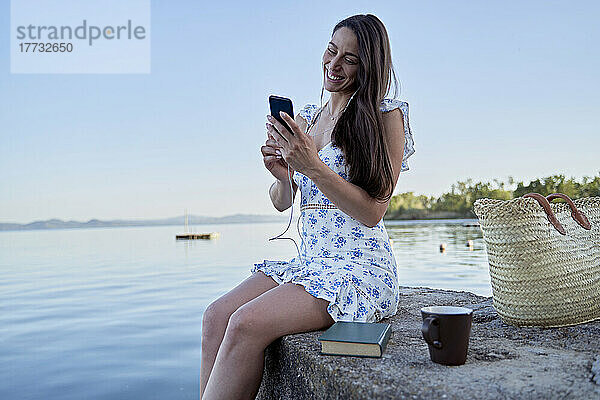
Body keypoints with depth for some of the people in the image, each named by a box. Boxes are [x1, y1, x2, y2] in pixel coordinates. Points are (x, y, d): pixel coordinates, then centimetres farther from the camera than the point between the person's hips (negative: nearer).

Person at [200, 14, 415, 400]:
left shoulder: (387, 115, -4)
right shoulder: (305, 117, 14)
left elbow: (373, 212, -11)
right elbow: (282, 203, 16)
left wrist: (313, 167, -22)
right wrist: (282, 175, -7)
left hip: (361, 264, -6)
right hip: (310, 260, 6)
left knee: (247, 323, -25)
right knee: (216, 316, -14)